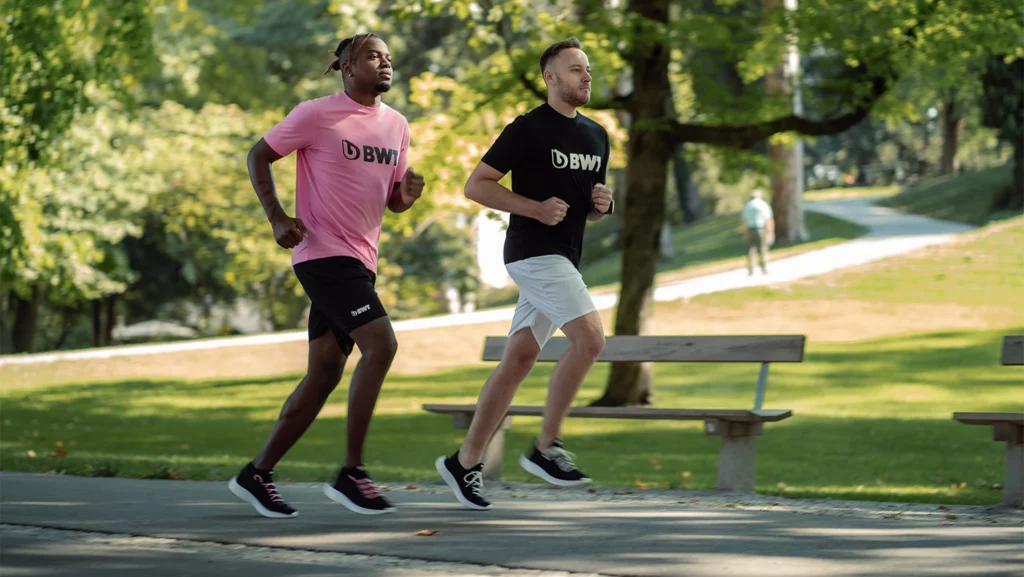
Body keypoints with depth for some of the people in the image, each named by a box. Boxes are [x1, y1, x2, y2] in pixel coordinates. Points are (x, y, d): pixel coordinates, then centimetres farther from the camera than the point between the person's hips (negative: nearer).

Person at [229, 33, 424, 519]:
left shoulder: (396, 126, 13)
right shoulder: (317, 115, -7)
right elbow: (259, 155, 0)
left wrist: (406, 195, -3)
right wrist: (277, 217, -11)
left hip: (360, 261, 8)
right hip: (323, 254, -8)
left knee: (324, 374, 6)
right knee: (380, 344, -20)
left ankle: (257, 474, 14)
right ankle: (351, 473, -15)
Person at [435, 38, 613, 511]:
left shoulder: (596, 136, 17)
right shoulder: (527, 130, -7)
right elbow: (476, 186, -9)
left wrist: (601, 204, 2)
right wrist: (537, 208, -18)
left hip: (564, 258, 8)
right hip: (533, 252, -8)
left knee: (519, 358, 6)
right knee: (590, 338, -20)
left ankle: (465, 462, 10)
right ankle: (546, 448, -12)